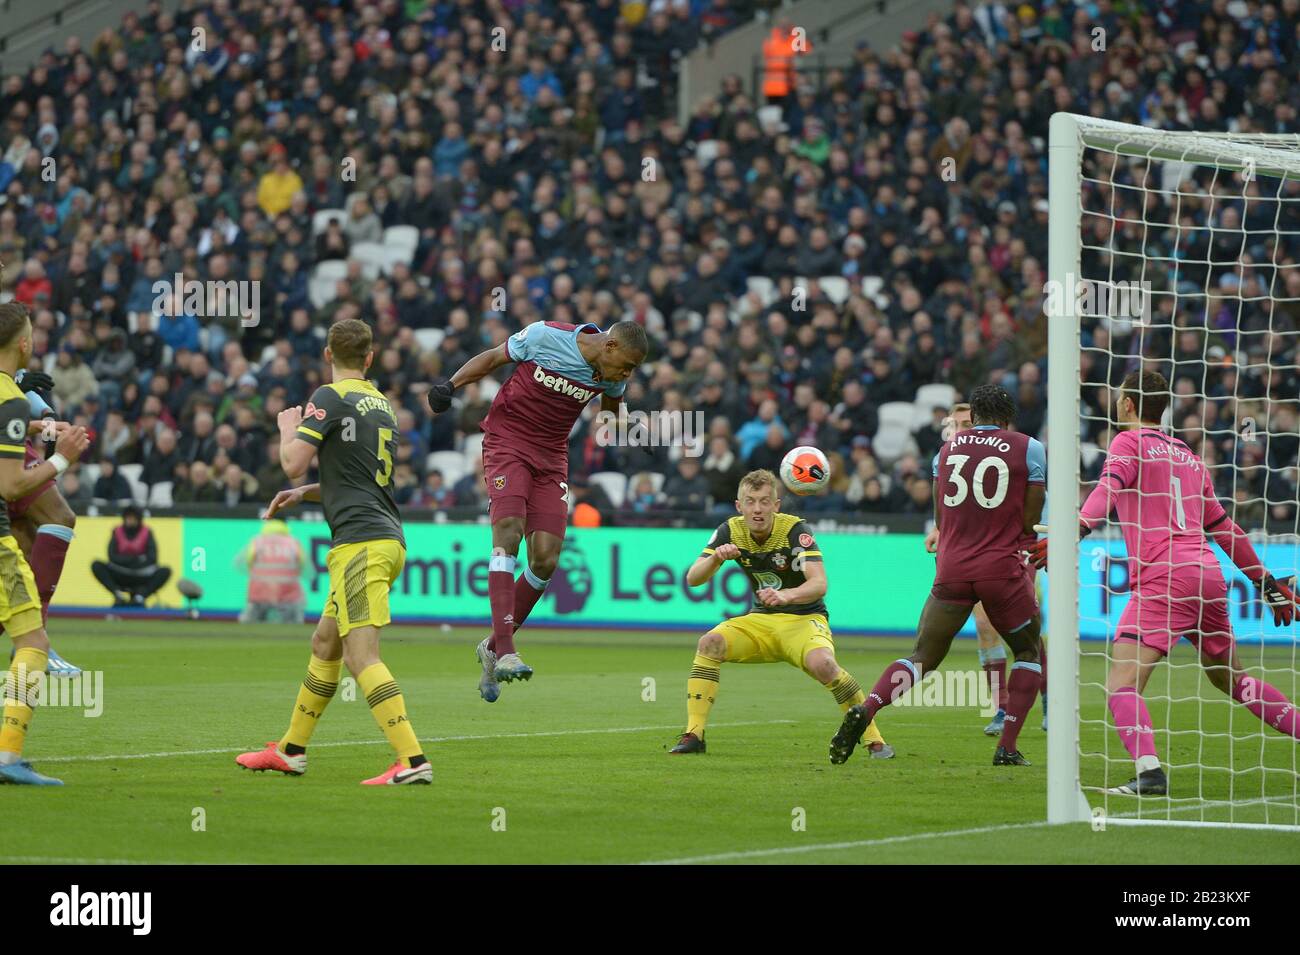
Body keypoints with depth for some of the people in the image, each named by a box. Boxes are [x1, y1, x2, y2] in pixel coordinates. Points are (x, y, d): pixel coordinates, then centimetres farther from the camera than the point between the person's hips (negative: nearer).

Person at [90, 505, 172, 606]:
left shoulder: (146, 533, -3)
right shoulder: (117, 532, -1)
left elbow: (152, 558, -11)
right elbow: (112, 556, -8)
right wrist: (135, 559, -17)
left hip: (141, 578, -1)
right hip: (120, 577, 1)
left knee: (166, 571, -25)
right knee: (96, 565, -22)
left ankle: (140, 596, -36)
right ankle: (118, 595, -29)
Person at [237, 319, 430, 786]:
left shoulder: (331, 397, -6)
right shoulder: (381, 404, 19)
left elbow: (294, 463, -13)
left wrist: (288, 428, 8)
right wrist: (305, 493, 29)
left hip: (360, 542, -9)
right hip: (387, 540, 9)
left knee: (361, 655, -16)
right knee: (324, 643, 20)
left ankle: (413, 761, -27)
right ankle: (291, 751, 32)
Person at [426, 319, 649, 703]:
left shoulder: (610, 377, -2)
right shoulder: (545, 336, -16)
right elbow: (494, 357, -1)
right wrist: (451, 384, -13)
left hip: (551, 456, 5)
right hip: (507, 441, -5)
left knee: (545, 558, -6)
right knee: (508, 531, -24)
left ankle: (493, 648, 13)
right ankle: (505, 651, -32)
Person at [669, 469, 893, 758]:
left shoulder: (795, 530, -18)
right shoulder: (731, 531, -5)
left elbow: (819, 584, -30)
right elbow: (693, 579, -8)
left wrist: (786, 595, -50)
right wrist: (715, 558, -30)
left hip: (804, 619, -4)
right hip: (760, 620, 4)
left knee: (822, 663, -34)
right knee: (709, 643, -23)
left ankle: (874, 739, -19)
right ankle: (694, 734, -17)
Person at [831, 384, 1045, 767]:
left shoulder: (949, 447, 12)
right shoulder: (1029, 449, 2)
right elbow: (1030, 523, 1)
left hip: (952, 568, 2)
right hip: (1003, 570, -2)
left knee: (922, 658, 6)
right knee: (1029, 652, 19)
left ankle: (864, 709, -20)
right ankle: (1007, 747, 8)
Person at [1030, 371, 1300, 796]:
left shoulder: (1129, 441, 5)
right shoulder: (1188, 455, 24)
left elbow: (1108, 490, -15)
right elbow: (1224, 527, 28)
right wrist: (1265, 580, 34)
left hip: (1164, 577, -7)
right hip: (1209, 575, 7)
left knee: (1121, 685, -14)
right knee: (1234, 680, 24)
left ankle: (1149, 770, -34)